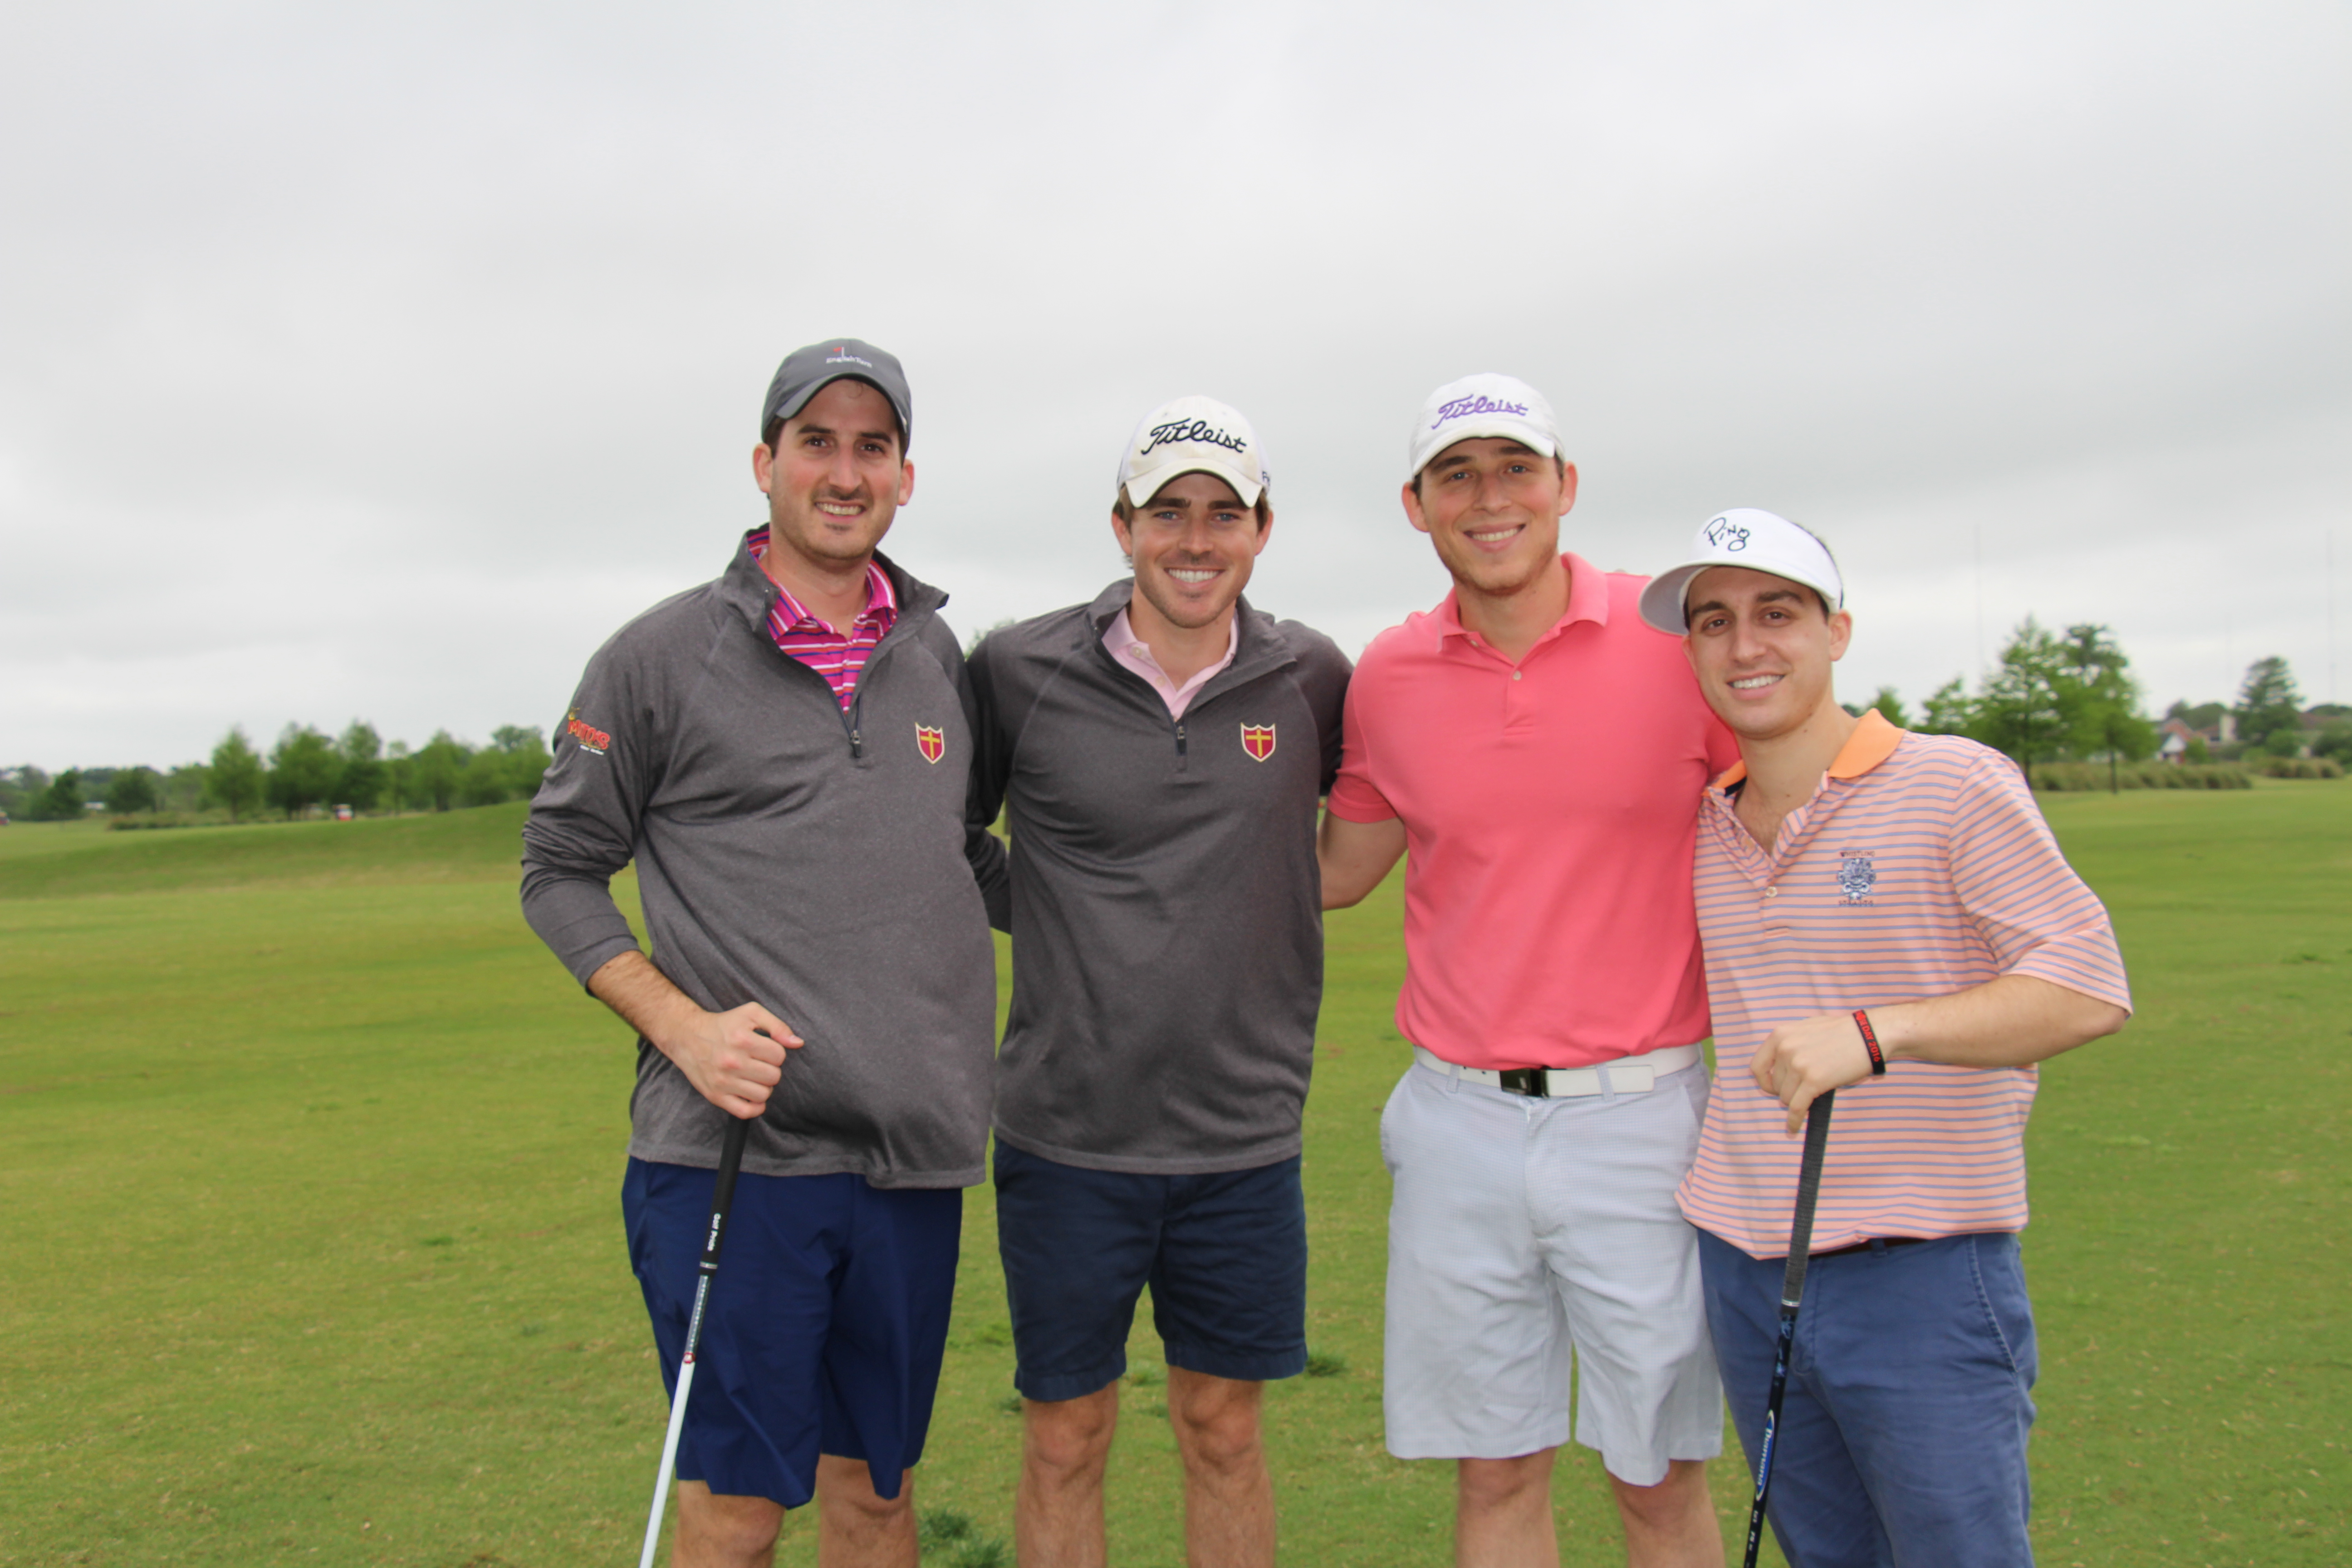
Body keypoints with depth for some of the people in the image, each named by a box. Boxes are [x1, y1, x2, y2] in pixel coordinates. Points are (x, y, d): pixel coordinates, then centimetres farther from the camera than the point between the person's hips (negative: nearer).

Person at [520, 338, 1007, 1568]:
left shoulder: (940, 659, 11)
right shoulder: (661, 655, -1)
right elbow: (558, 869, 2)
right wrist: (684, 1027, -11)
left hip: (914, 1151, 4)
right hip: (732, 1150, -4)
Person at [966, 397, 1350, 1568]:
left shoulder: (1309, 678, -1)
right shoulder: (1020, 671, -5)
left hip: (1245, 1133, 2)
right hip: (1066, 1132, -1)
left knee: (1223, 1432, 16)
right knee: (1064, 1443, 12)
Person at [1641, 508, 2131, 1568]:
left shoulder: (1956, 784, -8)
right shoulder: (1704, 826, 8)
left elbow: (2089, 986, -15)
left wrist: (1876, 1033, -29)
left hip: (1924, 1278, -5)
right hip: (1743, 1270, 5)